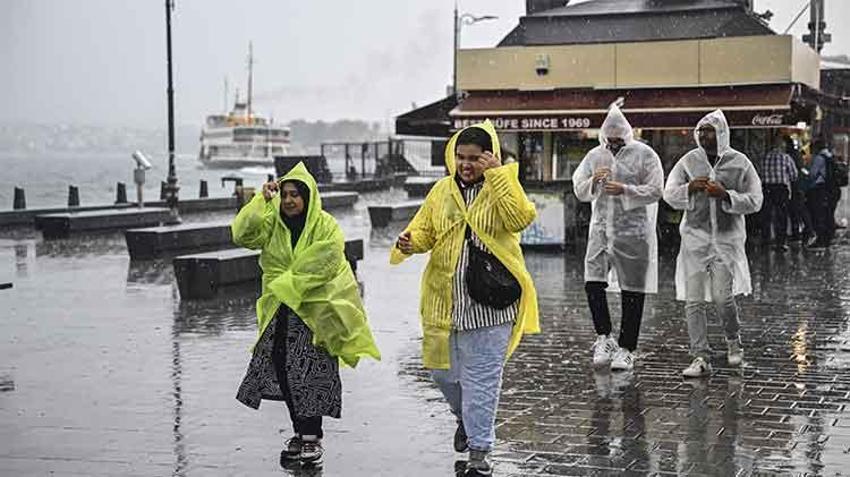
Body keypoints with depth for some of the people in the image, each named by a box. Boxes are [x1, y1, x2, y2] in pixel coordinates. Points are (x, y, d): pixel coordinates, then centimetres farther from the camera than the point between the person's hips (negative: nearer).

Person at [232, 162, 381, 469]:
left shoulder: (326, 226, -10)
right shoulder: (272, 222, 4)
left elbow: (320, 266, -19)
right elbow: (242, 235, -10)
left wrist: (286, 285, -21)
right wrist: (261, 201, -16)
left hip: (316, 309, -5)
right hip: (282, 311, 5)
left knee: (310, 374, -7)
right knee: (282, 369, 7)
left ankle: (311, 438, -1)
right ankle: (300, 433, 20)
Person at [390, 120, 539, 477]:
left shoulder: (502, 186, -3)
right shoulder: (443, 190, 8)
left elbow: (521, 219, -22)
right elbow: (424, 230, 12)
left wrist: (497, 174, -21)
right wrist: (410, 242, -11)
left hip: (488, 302, -4)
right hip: (444, 300, 4)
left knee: (482, 378, 1)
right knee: (442, 370, 15)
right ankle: (465, 415, 44)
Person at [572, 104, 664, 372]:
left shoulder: (644, 155, -2)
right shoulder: (595, 156, 10)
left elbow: (655, 190, -8)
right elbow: (579, 191, 11)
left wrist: (625, 190, -20)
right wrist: (593, 182, -10)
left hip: (634, 231, -3)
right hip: (601, 229, 3)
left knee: (632, 291, 2)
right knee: (592, 283, -11)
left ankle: (626, 349, 10)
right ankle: (604, 338, 5)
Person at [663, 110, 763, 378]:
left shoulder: (739, 163, 0)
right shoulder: (689, 161, 4)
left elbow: (755, 201, -2)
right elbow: (669, 194, 1)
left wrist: (725, 195, -16)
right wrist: (690, 188, -19)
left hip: (727, 238, -2)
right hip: (695, 237, 2)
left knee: (722, 297, -9)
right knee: (693, 301, -2)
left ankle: (734, 340, 21)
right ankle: (701, 358, 5)